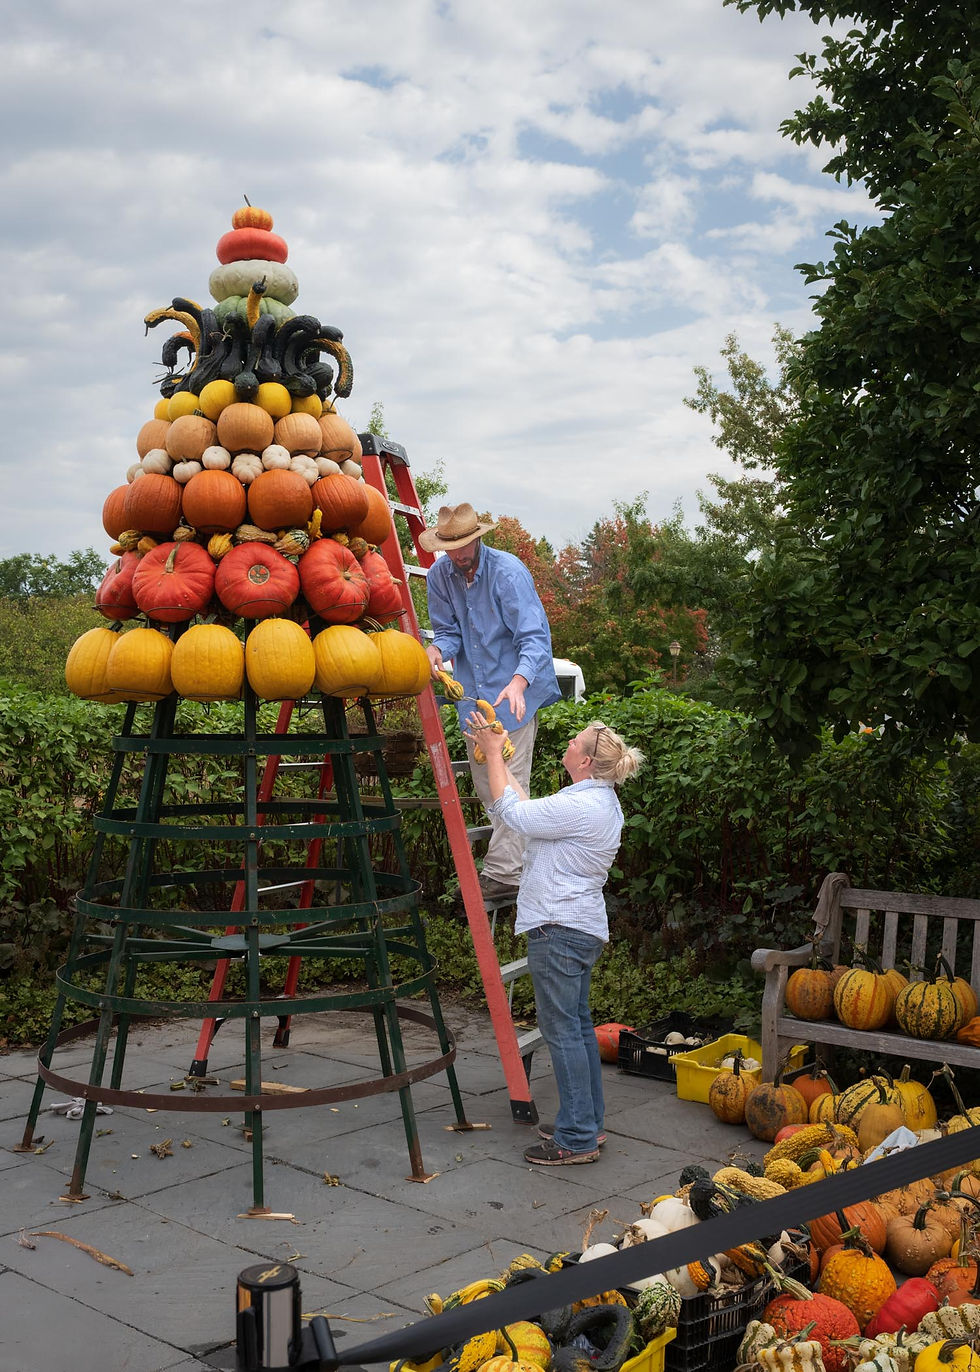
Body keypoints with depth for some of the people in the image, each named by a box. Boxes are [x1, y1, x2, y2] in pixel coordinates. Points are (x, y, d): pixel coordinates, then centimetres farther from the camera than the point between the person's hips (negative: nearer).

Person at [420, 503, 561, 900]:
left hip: (513, 691, -6)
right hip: (473, 690, 7)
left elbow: (534, 636, -25)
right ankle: (515, 855, 27)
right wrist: (436, 650, -19)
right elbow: (449, 630, 6)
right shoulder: (439, 575, -2)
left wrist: (518, 681, -42)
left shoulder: (507, 571, -20)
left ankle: (504, 874, -7)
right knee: (484, 785, 13)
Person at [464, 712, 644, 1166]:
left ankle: (577, 1139, 0)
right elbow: (529, 808, 18)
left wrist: (493, 754, -5)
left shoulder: (580, 806, -21)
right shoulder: (600, 801, 12)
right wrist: (497, 756, 20)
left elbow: (513, 814, -15)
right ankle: (587, 1124, 26)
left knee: (561, 1029, -5)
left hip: (558, 928, -11)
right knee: (577, 1024, 17)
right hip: (583, 927, 11)